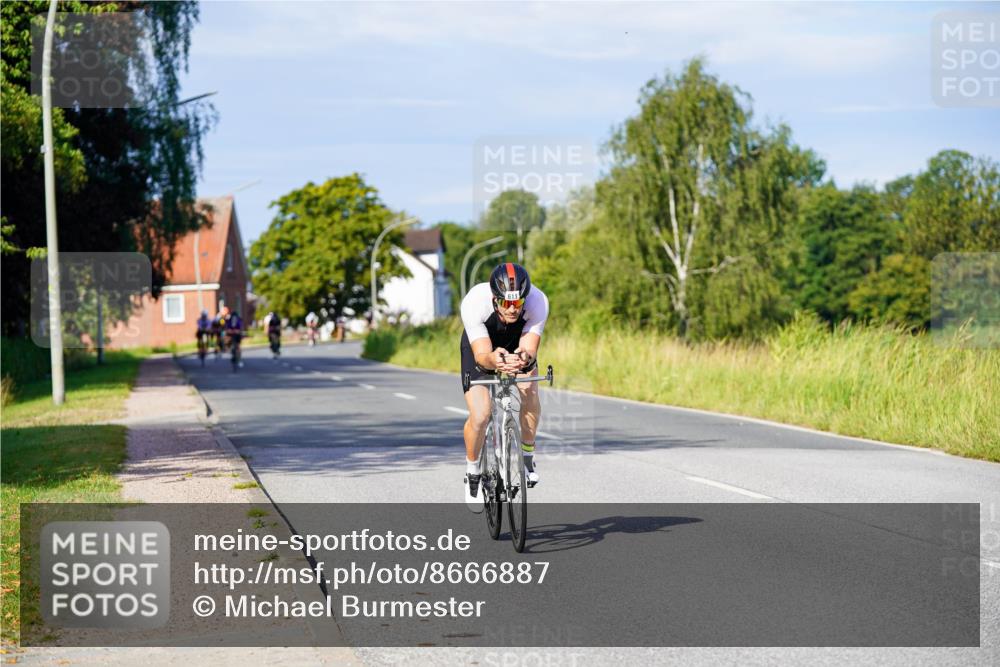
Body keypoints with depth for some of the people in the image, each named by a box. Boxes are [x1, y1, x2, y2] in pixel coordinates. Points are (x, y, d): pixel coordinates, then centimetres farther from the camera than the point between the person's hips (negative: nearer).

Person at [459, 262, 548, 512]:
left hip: (517, 345, 1)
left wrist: (524, 358, -61)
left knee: (529, 393, -27)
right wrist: (494, 359, -63)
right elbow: (482, 355, -40)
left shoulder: (538, 302, -35)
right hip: (480, 348, -1)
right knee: (480, 417, -17)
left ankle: (527, 454, -1)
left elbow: (530, 348, -37)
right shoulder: (474, 303, -39)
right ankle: (473, 471, 11)